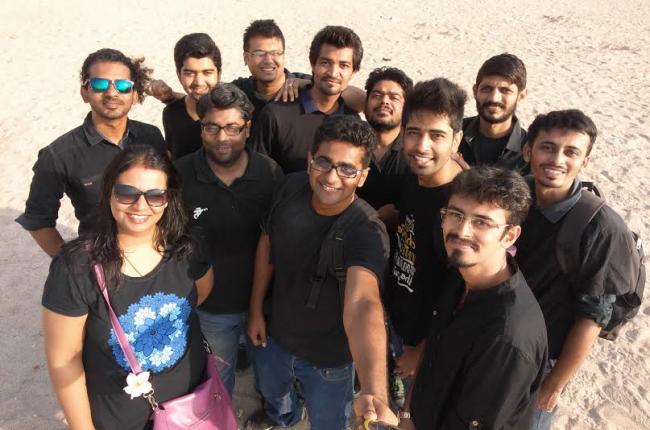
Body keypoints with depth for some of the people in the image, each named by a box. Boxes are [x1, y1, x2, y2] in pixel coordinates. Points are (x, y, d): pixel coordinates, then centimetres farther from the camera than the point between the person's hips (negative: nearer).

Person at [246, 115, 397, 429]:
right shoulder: (292, 188, -19)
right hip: (275, 335, 5)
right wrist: (255, 310, 1)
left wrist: (375, 394, -65)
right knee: (270, 391, 35)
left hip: (328, 357, -5)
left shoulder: (367, 230, -35)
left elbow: (362, 304, -51)